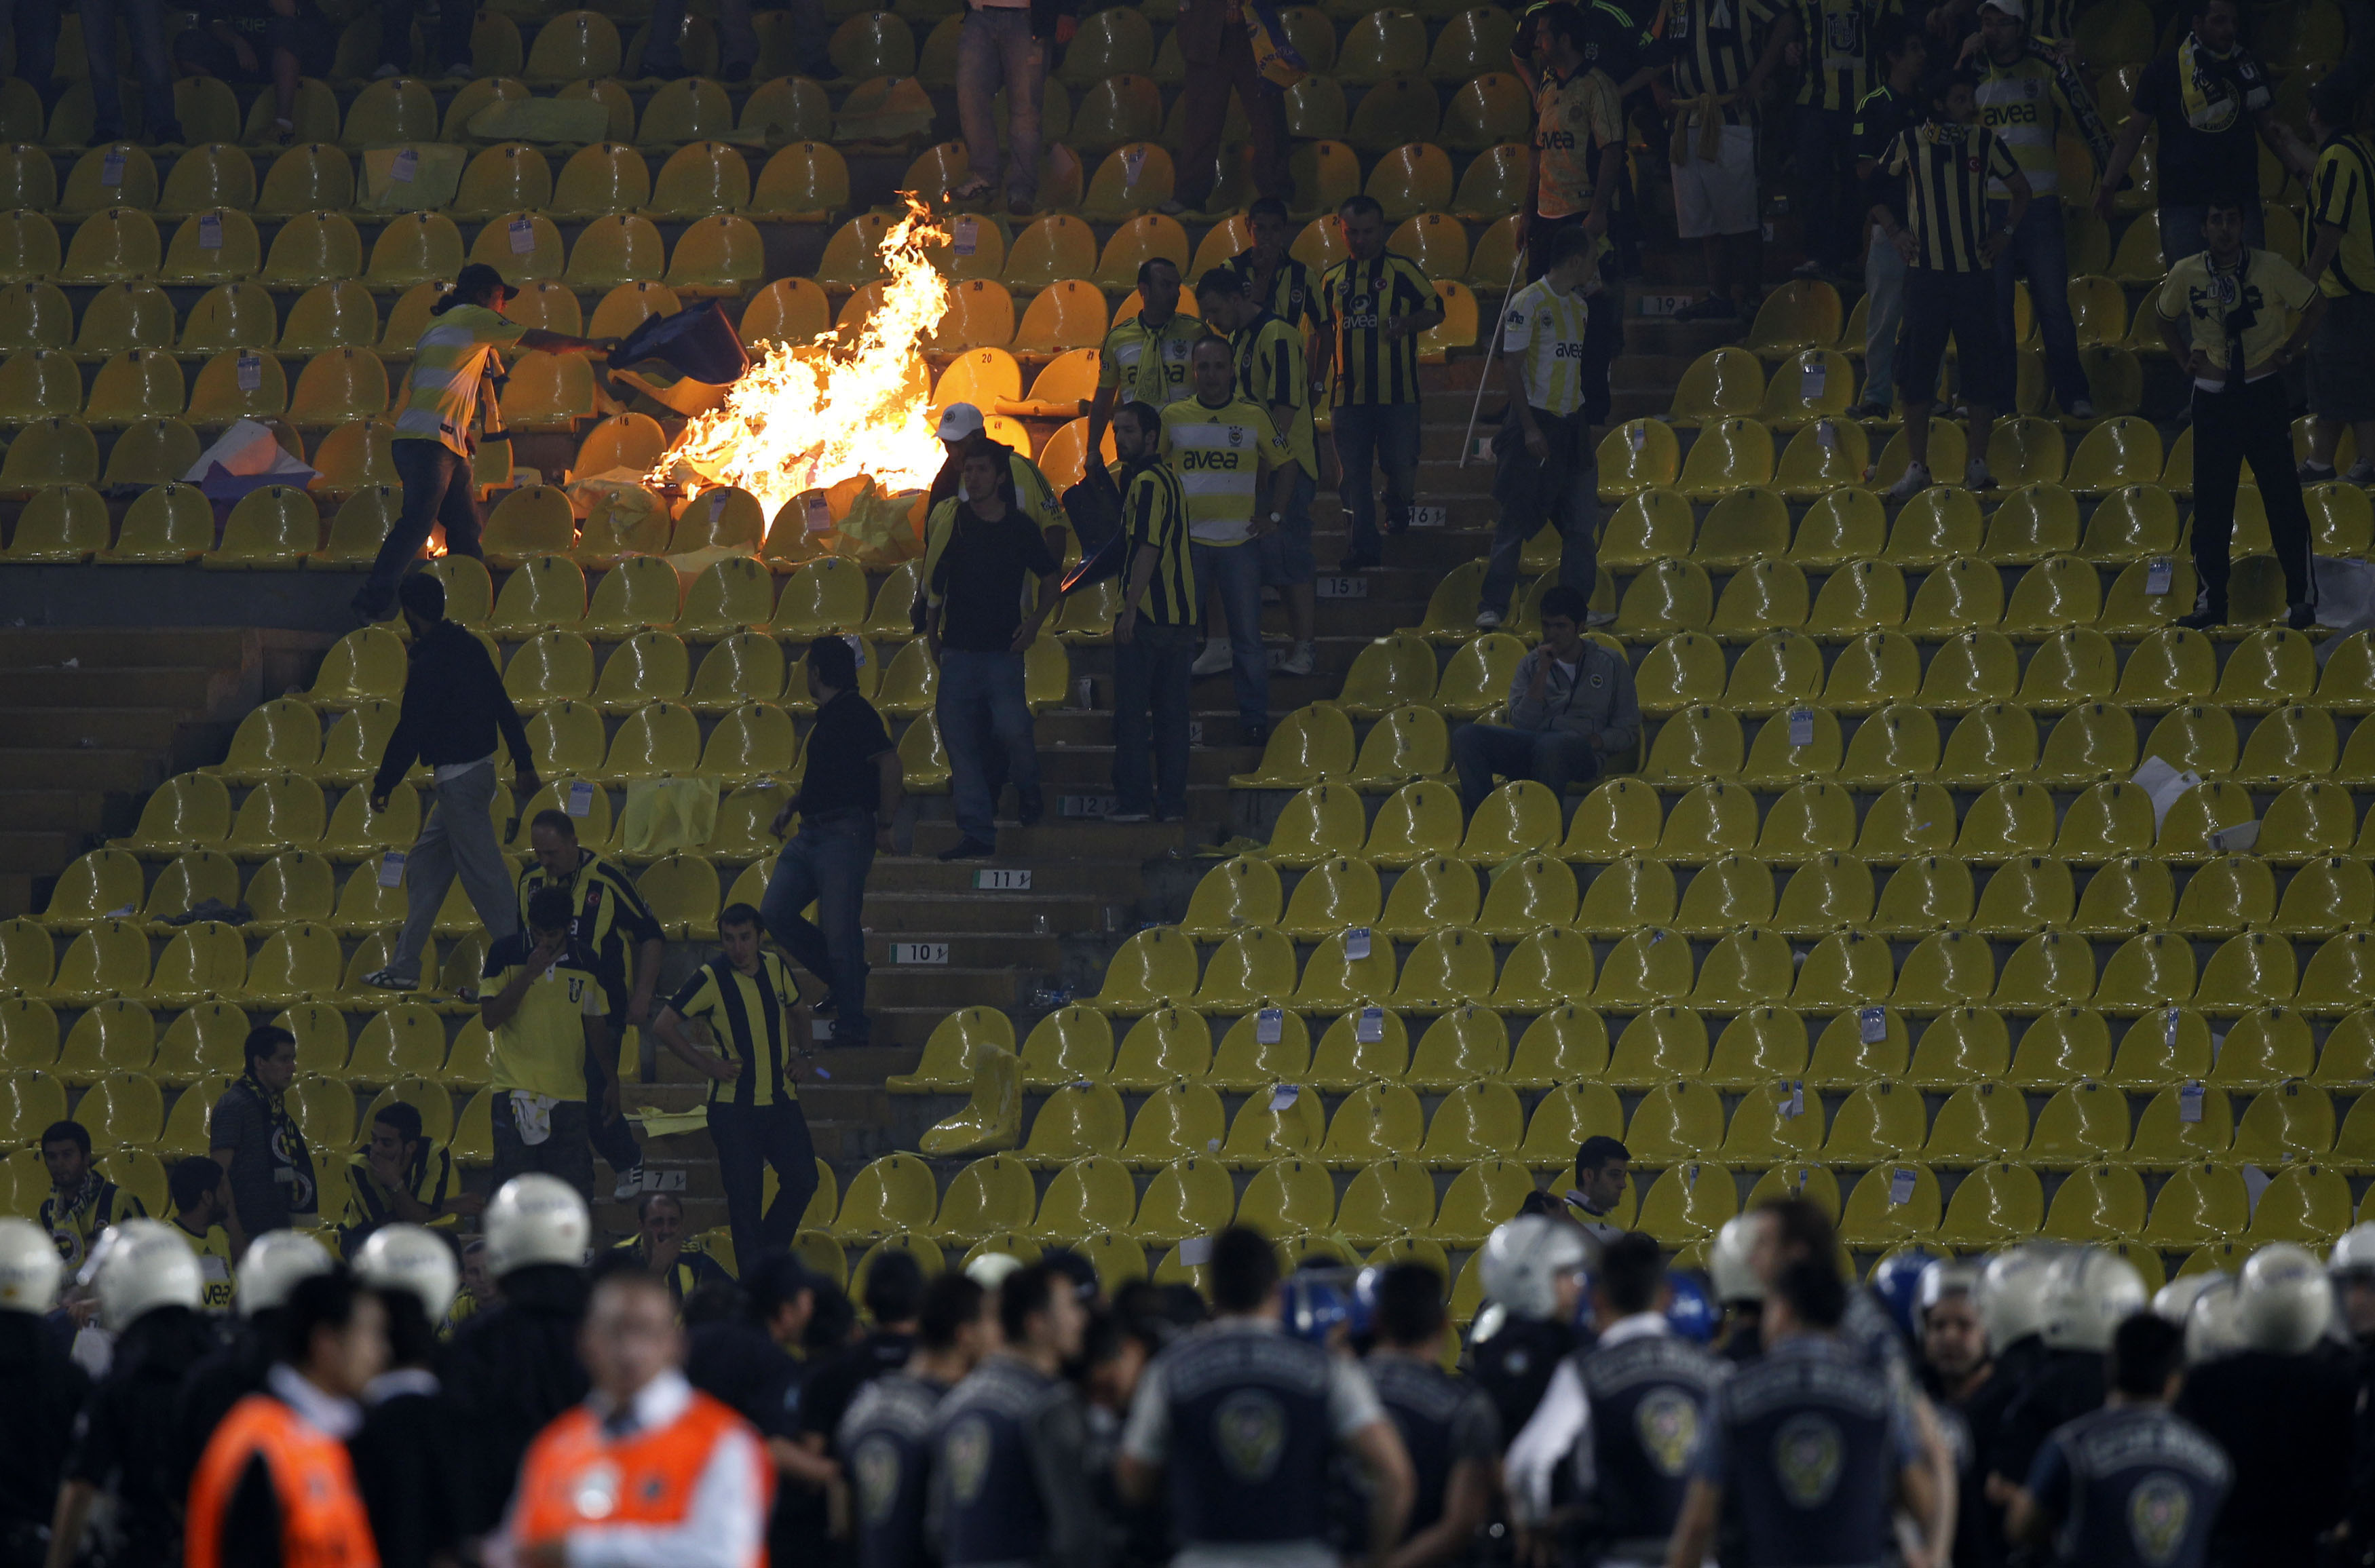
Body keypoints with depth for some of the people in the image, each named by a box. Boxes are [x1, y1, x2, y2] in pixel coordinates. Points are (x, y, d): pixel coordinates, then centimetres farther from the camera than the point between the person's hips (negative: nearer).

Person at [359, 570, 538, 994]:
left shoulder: (429, 660, -17)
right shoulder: (468, 646, 9)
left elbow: (410, 731, -15)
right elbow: (504, 708, 14)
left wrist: (383, 785, -6)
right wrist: (524, 764, 20)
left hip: (457, 776, -10)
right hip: (479, 766, 10)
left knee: (483, 872, -6)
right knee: (424, 869, 15)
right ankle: (404, 966, 18)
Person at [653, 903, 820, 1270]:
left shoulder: (776, 968, 5)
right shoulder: (710, 979, -10)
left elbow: (797, 1011, 23)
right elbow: (665, 1025, -7)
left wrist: (800, 1053, 7)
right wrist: (704, 1063, -11)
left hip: (782, 1100, 5)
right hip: (734, 1105, -5)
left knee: (803, 1180, 3)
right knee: (744, 1194, -2)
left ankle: (771, 1249, 23)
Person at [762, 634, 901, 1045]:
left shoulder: (856, 714, -10)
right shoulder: (826, 718, 20)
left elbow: (890, 767, -16)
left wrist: (883, 826, -14)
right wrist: (793, 804, 17)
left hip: (845, 834, -10)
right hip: (810, 834, 10)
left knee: (839, 929, -9)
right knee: (775, 914, 4)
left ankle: (852, 1022, -3)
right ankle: (842, 979, 17)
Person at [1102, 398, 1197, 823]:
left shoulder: (1147, 481, -12)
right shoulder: (1169, 478, 18)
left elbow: (1148, 548, -20)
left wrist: (1130, 610, -21)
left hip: (1146, 615, -9)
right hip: (1181, 614, 9)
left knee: (1131, 712, -3)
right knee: (1172, 712, 9)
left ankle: (1133, 799, -3)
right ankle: (1172, 800, 9)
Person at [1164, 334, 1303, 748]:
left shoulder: (1254, 417, 3)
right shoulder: (1174, 417, 4)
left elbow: (1286, 465, 13)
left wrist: (1274, 515, 5)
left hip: (1239, 541, 0)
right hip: (1188, 540, 0)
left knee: (1247, 636, 2)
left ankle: (1255, 721, 8)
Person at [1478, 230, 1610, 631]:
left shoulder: (1579, 304, 13)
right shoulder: (1530, 303, -9)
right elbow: (1511, 368, -12)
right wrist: (1529, 428, -17)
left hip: (1572, 424, 7)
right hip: (1535, 422, -7)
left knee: (1582, 522, 3)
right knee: (1516, 521, -3)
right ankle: (1492, 606, 2)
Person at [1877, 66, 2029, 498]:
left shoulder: (1985, 143, 4)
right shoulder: (1910, 143, 1)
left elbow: (2021, 189, 16)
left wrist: (2005, 232, 4)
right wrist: (1894, 233, 1)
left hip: (1975, 270, 1)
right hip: (1926, 269, -1)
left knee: (1982, 367, 0)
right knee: (1918, 368, -3)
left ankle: (1978, 463, 9)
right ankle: (1916, 466, 2)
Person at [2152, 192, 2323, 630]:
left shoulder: (2270, 268, -8)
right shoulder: (2187, 274, -2)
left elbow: (2316, 306, 5)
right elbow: (2163, 315, 18)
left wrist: (2289, 351, -3)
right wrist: (2185, 360, 7)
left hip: (2264, 393, -2)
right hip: (2212, 396, 2)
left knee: (2283, 496, -2)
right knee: (2210, 503, 4)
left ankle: (2303, 597, 7)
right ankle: (2211, 601, 13)